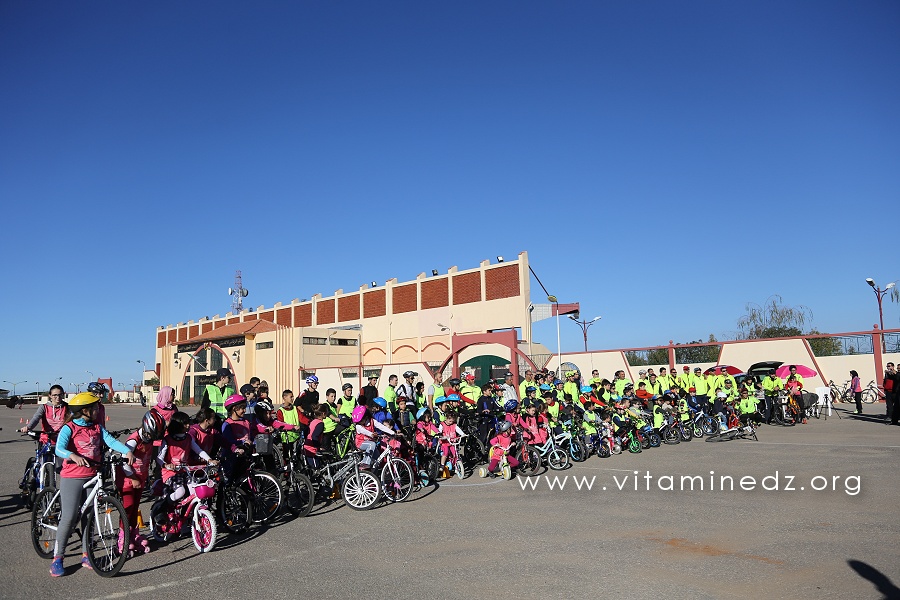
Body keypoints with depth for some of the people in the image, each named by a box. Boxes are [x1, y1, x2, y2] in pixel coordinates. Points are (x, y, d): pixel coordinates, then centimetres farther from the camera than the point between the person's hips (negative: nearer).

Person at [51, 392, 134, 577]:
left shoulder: (98, 428, 8)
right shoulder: (69, 428, -8)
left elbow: (111, 441, -3)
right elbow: (59, 449, -23)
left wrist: (127, 451, -20)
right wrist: (73, 456, -43)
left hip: (92, 476, 6)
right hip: (72, 477, -6)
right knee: (69, 517, -9)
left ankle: (86, 555, 23)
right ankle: (57, 558, 6)